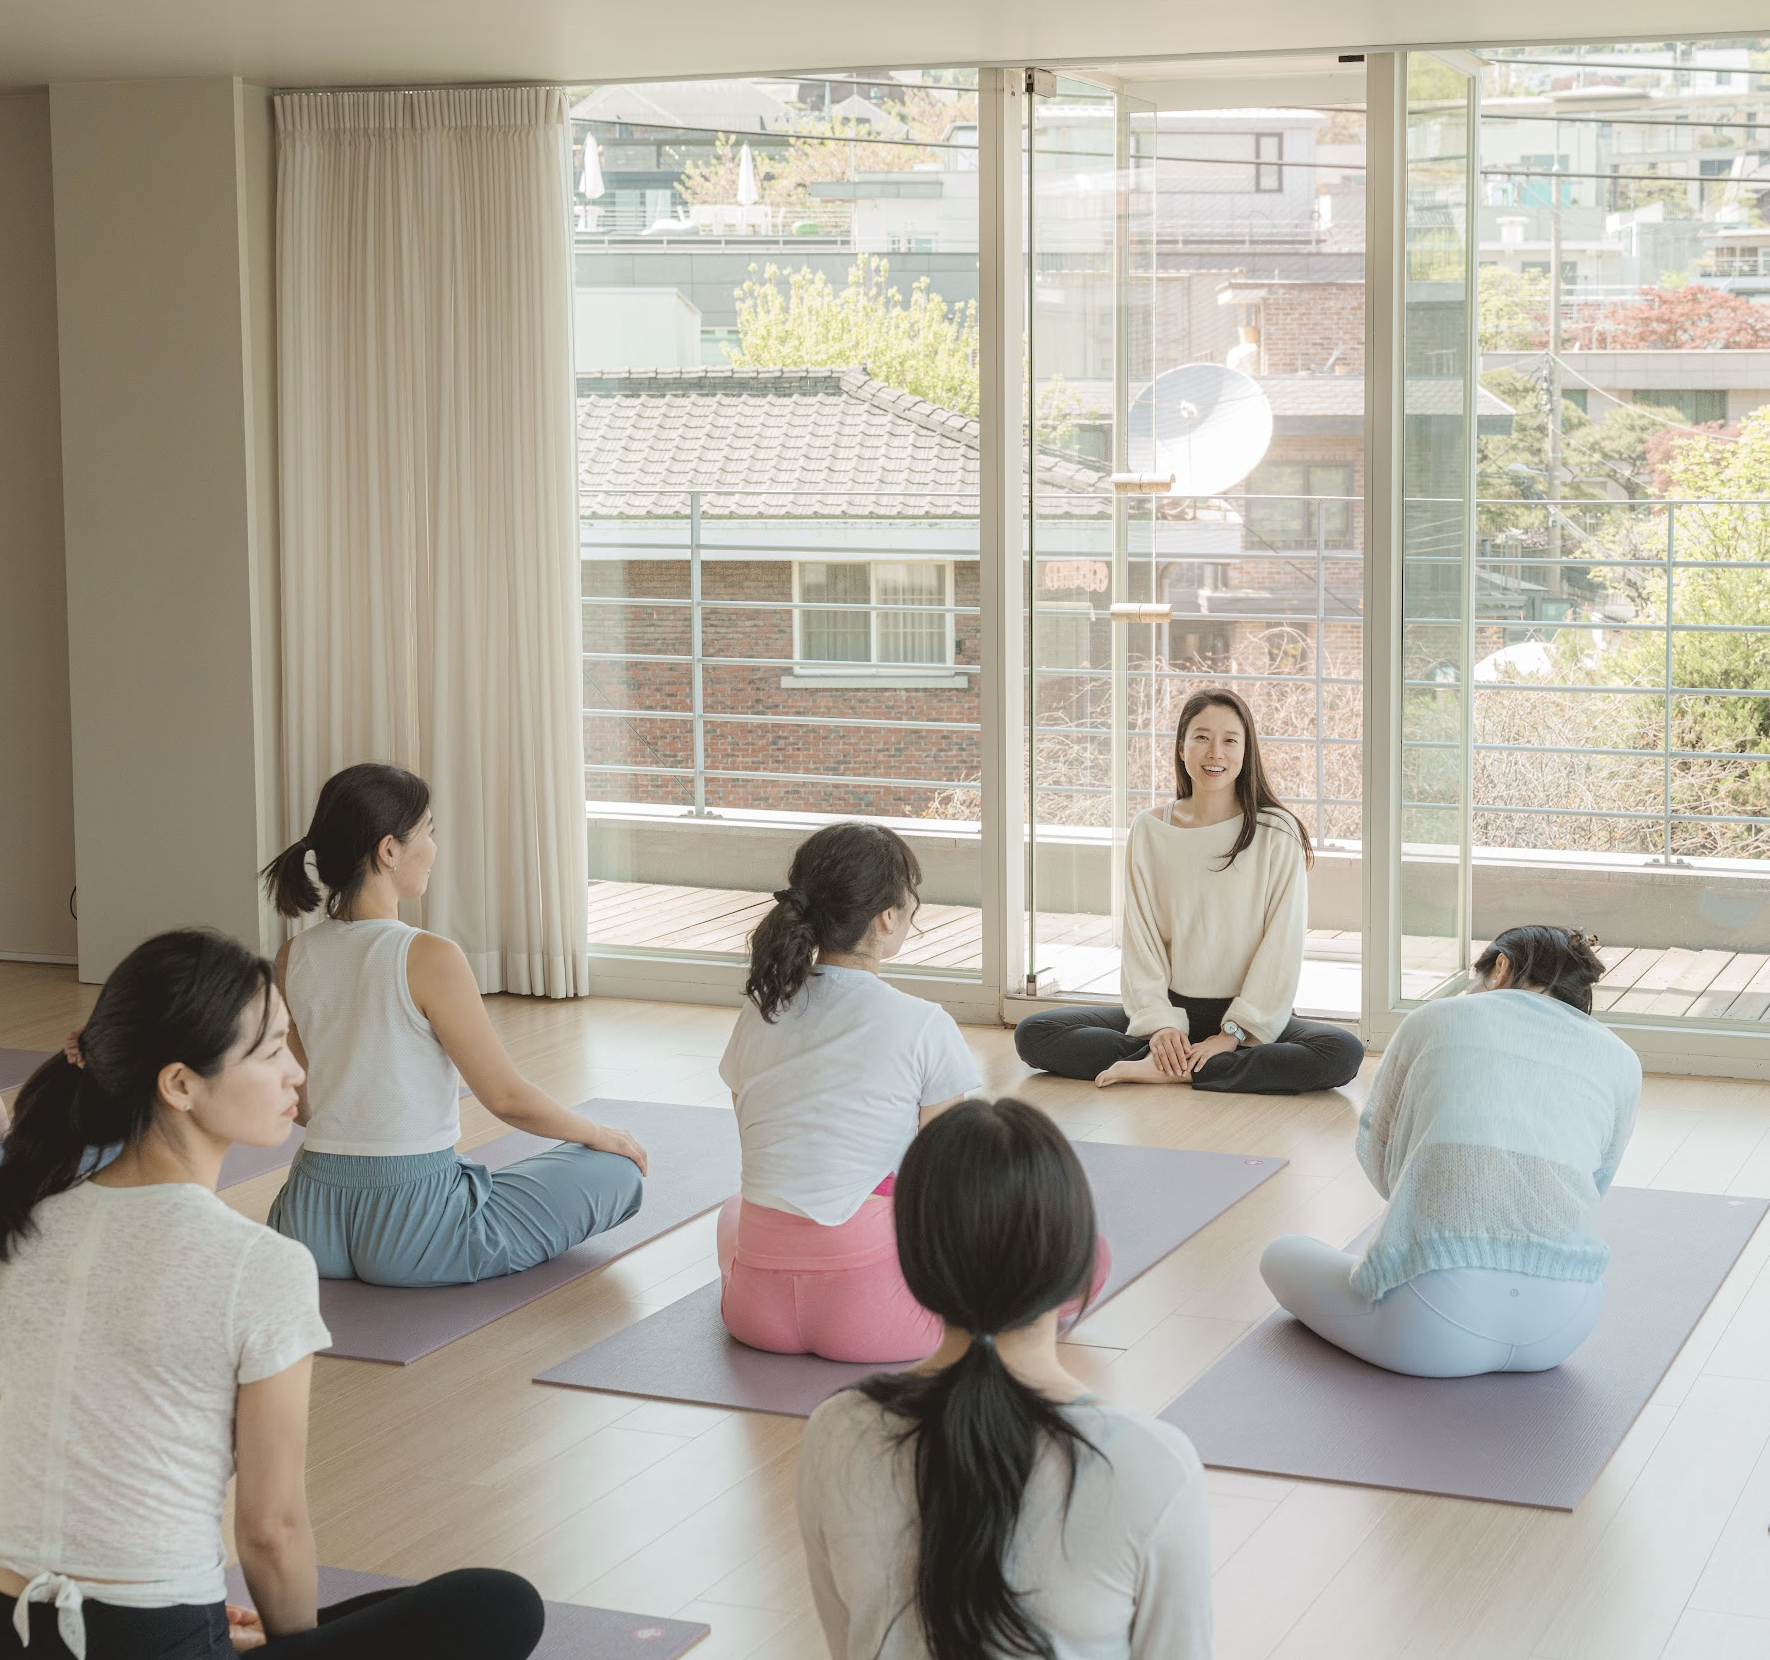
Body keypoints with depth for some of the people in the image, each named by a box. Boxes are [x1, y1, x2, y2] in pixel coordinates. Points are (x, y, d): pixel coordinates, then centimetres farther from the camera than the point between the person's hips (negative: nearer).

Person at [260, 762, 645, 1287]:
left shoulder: (290, 961, -1)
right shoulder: (430, 958, -19)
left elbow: (295, 1104, 12)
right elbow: (507, 1098, -12)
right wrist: (599, 1134, 6)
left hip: (310, 1226, 7)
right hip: (412, 1233, -7)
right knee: (618, 1168, 8)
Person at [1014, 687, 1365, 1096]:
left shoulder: (1277, 833, -4)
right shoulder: (1149, 830, 3)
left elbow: (1283, 948, -8)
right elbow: (1141, 940, 1)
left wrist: (1234, 1033, -15)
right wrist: (1160, 1024, -13)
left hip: (1250, 1021, -1)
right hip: (1171, 1008, 1)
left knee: (1343, 1053, -32)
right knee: (1033, 1034, -15)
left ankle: (1165, 1071, -26)